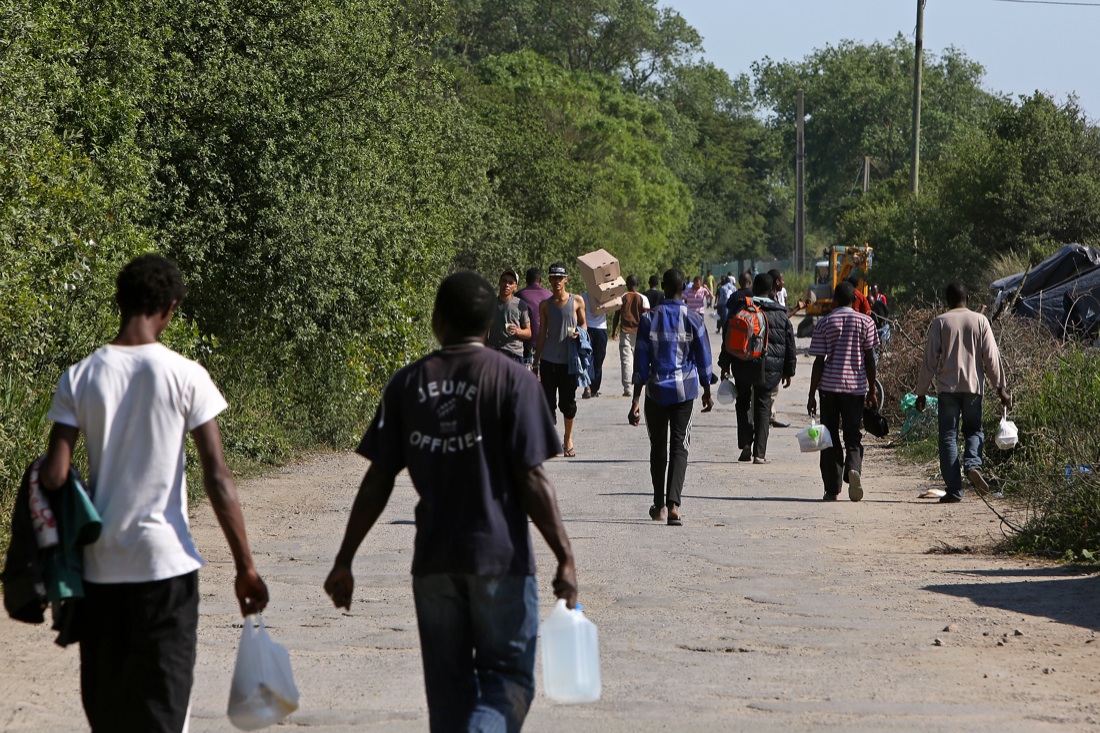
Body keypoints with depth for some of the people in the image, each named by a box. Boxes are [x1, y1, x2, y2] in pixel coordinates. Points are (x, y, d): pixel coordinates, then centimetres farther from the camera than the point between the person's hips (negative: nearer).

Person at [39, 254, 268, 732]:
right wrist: (245, 566, -4)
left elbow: (53, 477, -7)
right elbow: (217, 478, -8)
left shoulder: (79, 378, -1)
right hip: (164, 564, -2)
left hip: (99, 564, 2)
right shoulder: (185, 376, -6)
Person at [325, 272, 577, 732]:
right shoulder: (510, 379, -6)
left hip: (433, 559, 3)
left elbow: (378, 482, 2)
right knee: (507, 677, 3)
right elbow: (532, 479, -11)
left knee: (448, 683, 13)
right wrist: (564, 558, -6)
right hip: (500, 557, -3)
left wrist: (345, 561, 8)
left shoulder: (407, 384, 4)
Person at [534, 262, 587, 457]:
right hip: (549, 359, 1)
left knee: (568, 402, 5)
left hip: (569, 360, -1)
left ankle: (568, 439, 23)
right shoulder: (545, 305, 7)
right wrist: (536, 363, 7)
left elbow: (583, 324, 13)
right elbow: (542, 334, 10)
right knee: (548, 402, -3)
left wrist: (579, 333, -12)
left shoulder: (577, 302, 3)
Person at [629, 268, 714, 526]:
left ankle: (659, 505, 22)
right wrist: (707, 393, 16)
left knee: (658, 447, 13)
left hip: (656, 391, 1)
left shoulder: (649, 319, -5)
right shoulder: (693, 319, -4)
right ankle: (673, 503, -17)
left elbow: (641, 362, -4)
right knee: (679, 447, 0)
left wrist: (636, 401, -2)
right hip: (685, 390, -1)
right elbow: (703, 359, 2)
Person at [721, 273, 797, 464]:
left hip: (744, 367, -1)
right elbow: (790, 345, 7)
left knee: (743, 403, 16)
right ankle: (760, 453, 2)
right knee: (763, 408, 8)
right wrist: (788, 371, 16)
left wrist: (725, 364, 8)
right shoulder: (781, 314, 2)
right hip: (770, 369, 1)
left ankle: (745, 445, 1)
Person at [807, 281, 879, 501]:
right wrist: (872, 391, 10)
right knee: (853, 435, 7)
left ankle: (832, 489, 5)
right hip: (856, 385, 1)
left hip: (829, 385, -1)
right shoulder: (865, 322, 2)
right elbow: (869, 359, 2)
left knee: (830, 437, 7)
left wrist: (812, 395, 2)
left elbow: (819, 362, -2)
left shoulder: (824, 324, 0)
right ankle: (854, 468, -23)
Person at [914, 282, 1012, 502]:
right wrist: (1001, 388, 8)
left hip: (947, 387, -1)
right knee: (974, 430, 15)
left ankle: (954, 489, -4)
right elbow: (991, 357, 2)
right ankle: (972, 464, -16)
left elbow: (930, 360, -1)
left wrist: (921, 392, 4)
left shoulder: (940, 322, -1)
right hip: (973, 385, 1)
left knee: (948, 436, 2)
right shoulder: (980, 321, 3)